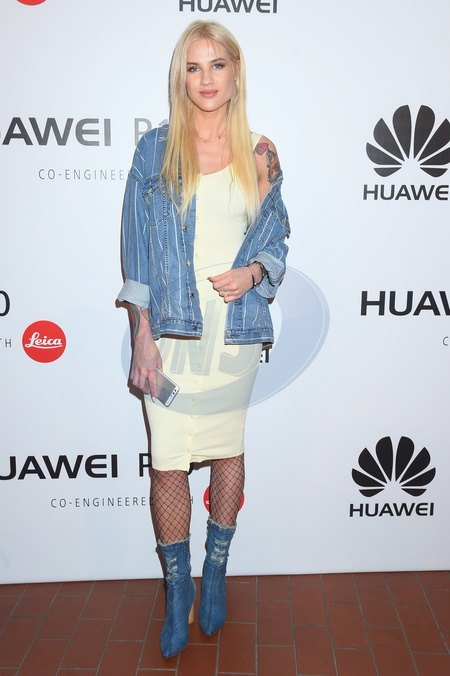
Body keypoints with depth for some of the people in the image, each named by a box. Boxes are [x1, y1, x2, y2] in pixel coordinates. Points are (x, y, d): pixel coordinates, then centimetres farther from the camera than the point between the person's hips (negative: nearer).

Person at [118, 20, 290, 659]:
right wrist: (142, 338, -7)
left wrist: (254, 271, -10)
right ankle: (177, 590, 21)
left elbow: (277, 239, 14)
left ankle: (216, 573, 34)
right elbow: (137, 248, 1)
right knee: (168, 461, 0)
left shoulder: (259, 155, 7)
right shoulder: (155, 149, 4)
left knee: (229, 451, 12)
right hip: (173, 326, -1)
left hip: (236, 326, 2)